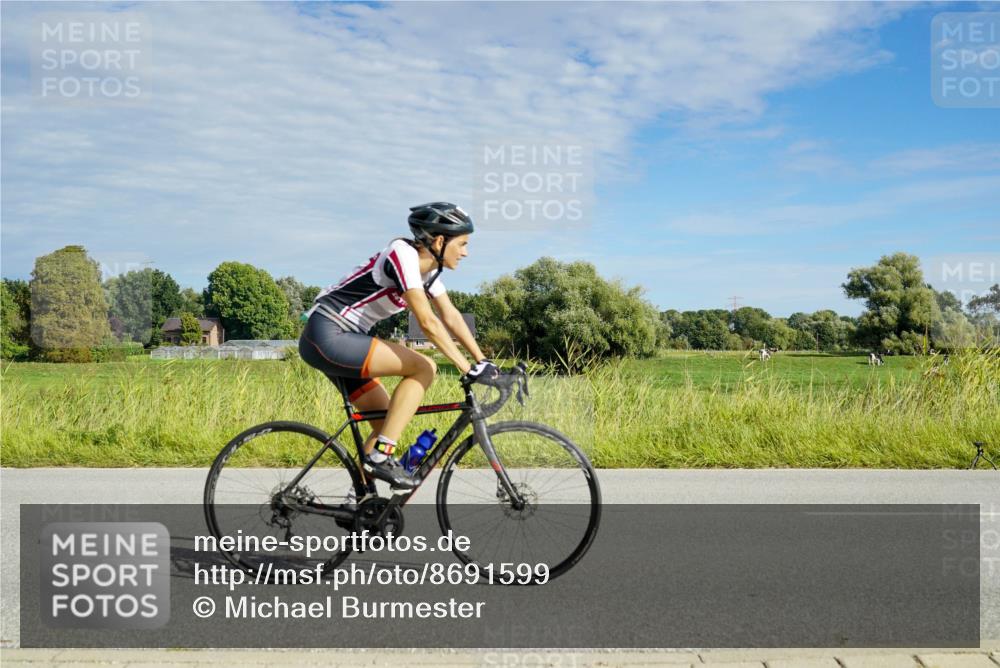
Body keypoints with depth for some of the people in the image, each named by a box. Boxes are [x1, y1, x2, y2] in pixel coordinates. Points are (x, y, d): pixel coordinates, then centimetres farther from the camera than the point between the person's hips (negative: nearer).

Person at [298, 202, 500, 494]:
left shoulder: (428, 268, 9)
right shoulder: (403, 254, -18)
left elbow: (451, 317, 10)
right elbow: (428, 322, -24)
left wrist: (483, 362, 3)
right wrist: (468, 369, -23)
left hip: (340, 340, 10)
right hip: (326, 336, -10)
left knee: (387, 420, 9)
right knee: (424, 367, -16)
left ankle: (357, 501, 16)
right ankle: (380, 456, -13)